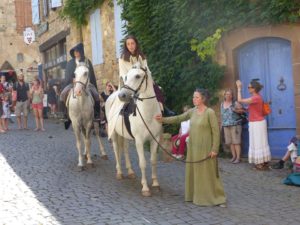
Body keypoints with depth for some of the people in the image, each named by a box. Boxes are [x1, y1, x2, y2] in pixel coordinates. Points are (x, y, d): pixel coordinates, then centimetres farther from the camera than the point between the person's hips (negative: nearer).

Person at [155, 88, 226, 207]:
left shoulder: (210, 112, -13)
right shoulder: (192, 111, 6)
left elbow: (216, 132, -13)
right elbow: (178, 118, 12)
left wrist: (214, 149, -16)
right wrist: (163, 119, 2)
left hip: (205, 149, -7)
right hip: (193, 148, 7)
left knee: (208, 173, -2)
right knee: (193, 172, 13)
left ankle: (218, 198, 9)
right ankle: (195, 195, 26)